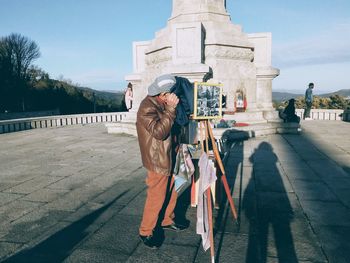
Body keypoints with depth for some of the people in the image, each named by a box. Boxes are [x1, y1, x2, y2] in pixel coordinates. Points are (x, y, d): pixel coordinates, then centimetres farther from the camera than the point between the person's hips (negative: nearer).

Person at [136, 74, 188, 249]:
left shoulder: (161, 104, 8)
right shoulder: (147, 107, -21)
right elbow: (159, 131, -30)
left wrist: (172, 108, 3)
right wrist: (170, 109, -30)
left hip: (168, 157, 9)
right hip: (157, 161, -9)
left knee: (171, 192, 19)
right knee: (156, 197, 0)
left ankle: (167, 221, 38)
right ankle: (145, 232, 18)